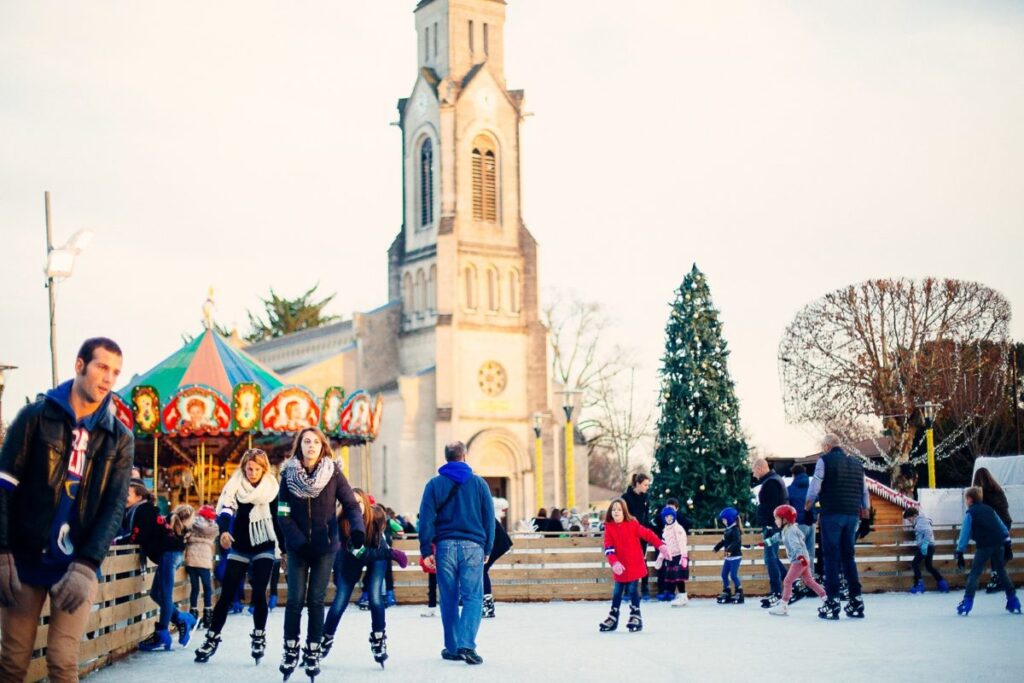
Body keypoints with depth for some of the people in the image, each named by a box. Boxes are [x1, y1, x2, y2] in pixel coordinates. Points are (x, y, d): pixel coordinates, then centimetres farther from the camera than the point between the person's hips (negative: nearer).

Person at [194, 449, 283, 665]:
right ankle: (212, 639, 7)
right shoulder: (235, 485, -7)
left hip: (264, 548, 0)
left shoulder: (272, 488, -3)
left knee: (259, 593, -9)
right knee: (227, 594, -1)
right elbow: (225, 509, -22)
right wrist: (223, 531, -41)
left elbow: (278, 519, 5)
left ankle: (259, 637, 6)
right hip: (239, 548, 0)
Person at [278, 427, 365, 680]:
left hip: (325, 547, 0)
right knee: (295, 599, -2)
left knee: (316, 600, 3)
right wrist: (299, 542, -17)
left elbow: (351, 504, -6)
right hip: (297, 547, 0)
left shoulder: (333, 473, -4)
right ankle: (291, 649, 14)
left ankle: (313, 652, 13)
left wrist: (358, 529, -24)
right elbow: (283, 514, -5)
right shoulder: (288, 474, -3)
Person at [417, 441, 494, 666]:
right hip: (472, 546, -1)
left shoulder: (434, 484, 4)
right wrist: (488, 548, 13)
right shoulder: (478, 483, 5)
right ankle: (466, 645, -18)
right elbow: (489, 518, 6)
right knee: (473, 597, -2)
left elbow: (426, 519, 0)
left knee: (449, 599, 9)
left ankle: (452, 648, 13)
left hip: (446, 546, 1)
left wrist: (426, 550, 2)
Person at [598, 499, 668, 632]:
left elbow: (647, 534, -8)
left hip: (635, 565, -2)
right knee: (617, 592, 10)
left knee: (633, 590, -2)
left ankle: (636, 617, 9)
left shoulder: (633, 524, -9)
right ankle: (613, 618, 21)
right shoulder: (609, 528, -6)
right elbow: (608, 548, -12)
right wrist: (614, 563, -25)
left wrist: (661, 546, -16)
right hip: (620, 567, 2)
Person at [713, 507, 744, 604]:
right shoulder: (727, 530, 11)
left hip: (735, 556, -9)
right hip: (728, 557, 9)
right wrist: (717, 547, 28)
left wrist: (730, 549, -41)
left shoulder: (735, 530, -16)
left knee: (733, 575, -9)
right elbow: (724, 541, 23)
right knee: (724, 574, 11)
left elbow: (736, 542, -30)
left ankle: (739, 593, 0)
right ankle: (726, 592, 20)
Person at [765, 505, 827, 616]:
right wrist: (766, 542, 43)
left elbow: (795, 544, -35)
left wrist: (800, 556, -50)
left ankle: (783, 606, -4)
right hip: (801, 560, 10)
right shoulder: (785, 531, 11)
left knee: (787, 581, -6)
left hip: (799, 560, -10)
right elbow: (778, 537, 32)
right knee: (809, 581, 13)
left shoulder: (790, 532, -19)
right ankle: (826, 598, 15)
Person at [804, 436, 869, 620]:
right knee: (848, 557, 12)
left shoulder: (824, 460, -2)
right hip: (853, 515, 5)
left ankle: (833, 602, -6)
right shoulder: (856, 463, 16)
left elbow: (815, 486, -6)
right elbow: (864, 490, 18)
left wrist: (808, 504, 9)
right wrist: (865, 509, 28)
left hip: (832, 514, -5)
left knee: (831, 557, -2)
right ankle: (856, 601, 9)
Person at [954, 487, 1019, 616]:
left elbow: (965, 534, -3)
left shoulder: (970, 513, 3)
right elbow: (1002, 527, 19)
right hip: (998, 544, 5)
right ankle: (1013, 602, 16)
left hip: (984, 546, -5)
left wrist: (960, 552, -4)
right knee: (1001, 571, 17)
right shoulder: (990, 510, 20)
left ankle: (967, 603, -13)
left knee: (974, 573, -2)